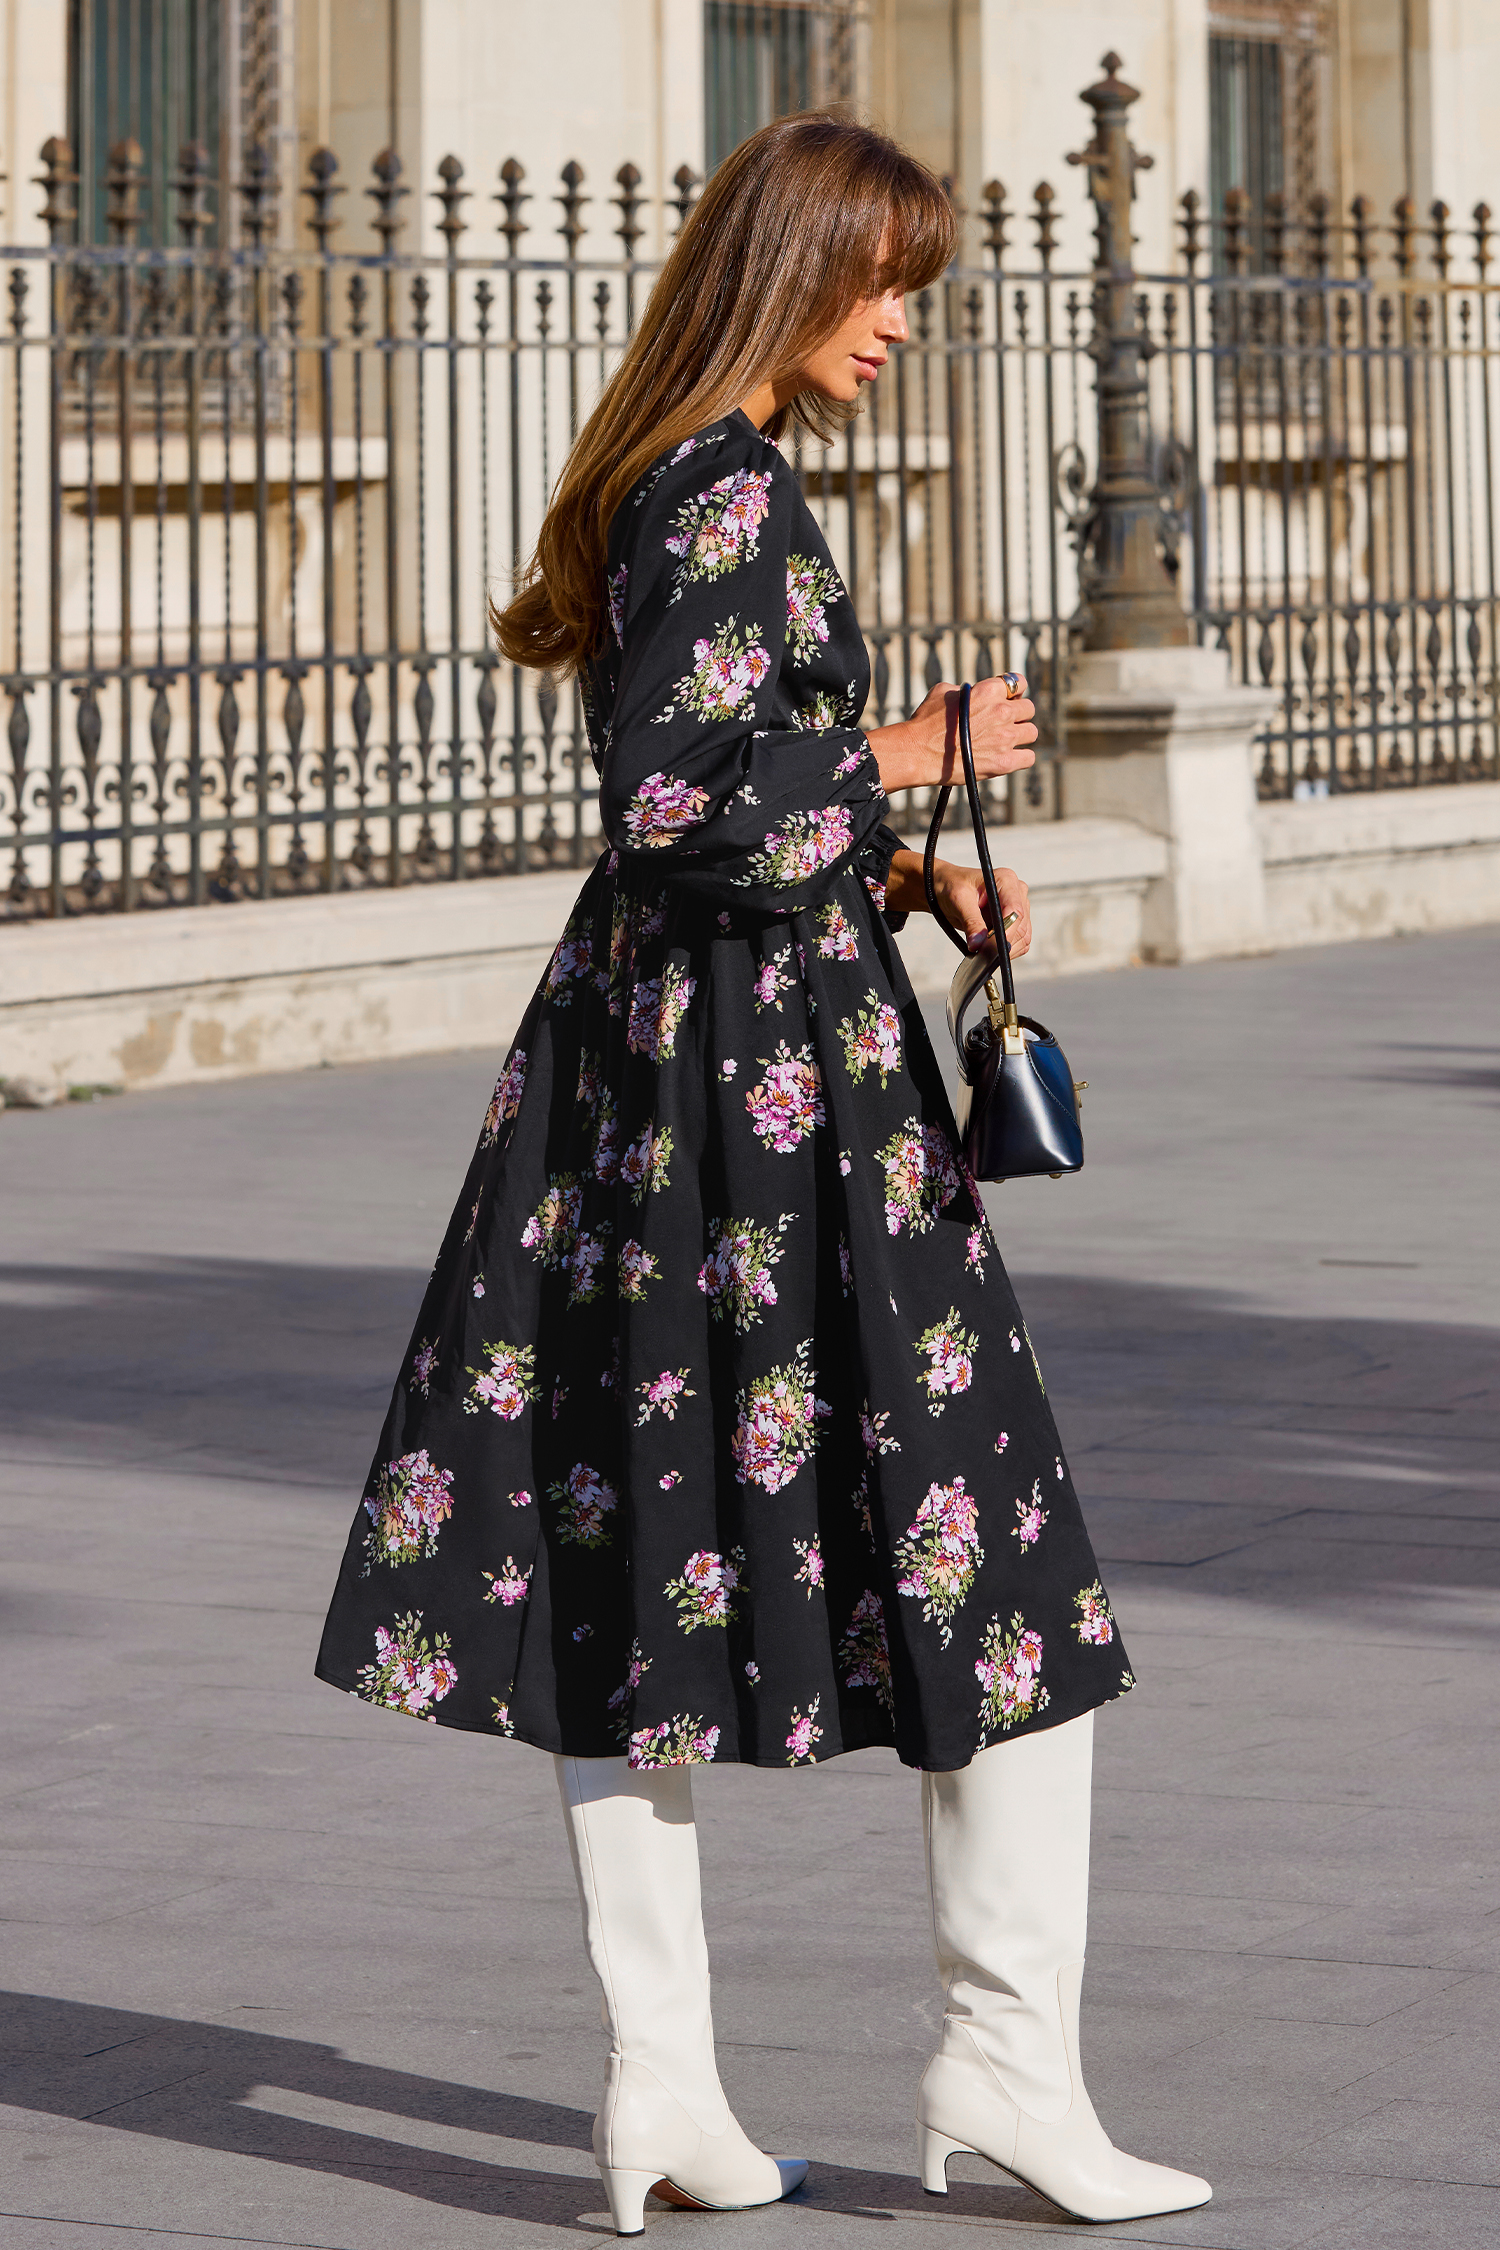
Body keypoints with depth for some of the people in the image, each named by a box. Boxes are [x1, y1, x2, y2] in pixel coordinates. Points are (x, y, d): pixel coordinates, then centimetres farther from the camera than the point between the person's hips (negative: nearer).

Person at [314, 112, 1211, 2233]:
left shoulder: (672, 478, 15)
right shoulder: (739, 498, -15)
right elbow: (674, 801, -22)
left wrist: (907, 870, 13)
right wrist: (905, 755, -10)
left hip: (641, 1035, 10)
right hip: (774, 1051, -10)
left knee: (636, 1562, 7)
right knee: (988, 1547, -1)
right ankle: (1008, 2056, 3)